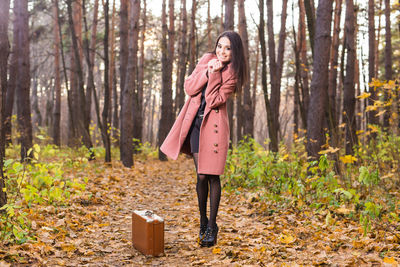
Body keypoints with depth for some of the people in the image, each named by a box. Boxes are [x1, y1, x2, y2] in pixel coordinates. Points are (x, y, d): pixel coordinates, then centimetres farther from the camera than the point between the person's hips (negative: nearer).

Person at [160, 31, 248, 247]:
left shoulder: (233, 73, -3)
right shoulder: (207, 60, 7)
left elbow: (215, 100, -13)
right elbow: (189, 88, 0)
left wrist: (215, 74, -17)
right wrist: (207, 71, -10)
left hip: (214, 124, -3)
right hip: (196, 121, 3)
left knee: (212, 175, -3)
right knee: (201, 175, 3)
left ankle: (212, 227, 9)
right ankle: (203, 222, 20)